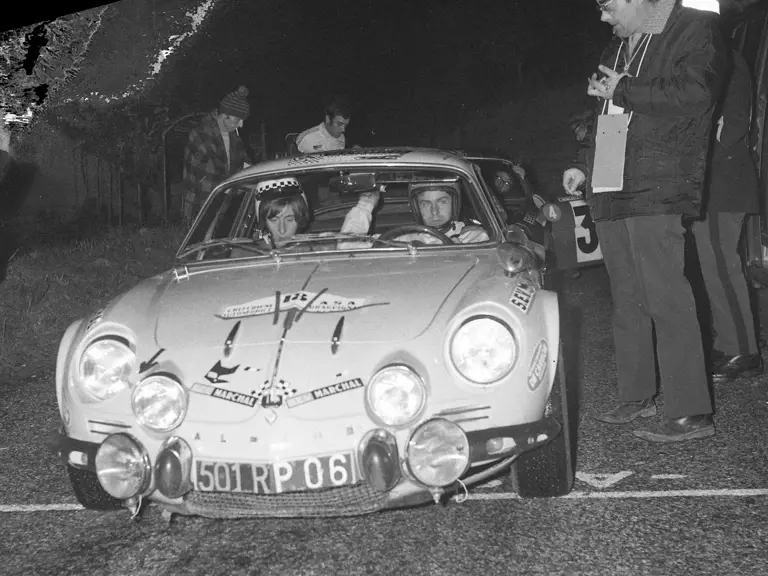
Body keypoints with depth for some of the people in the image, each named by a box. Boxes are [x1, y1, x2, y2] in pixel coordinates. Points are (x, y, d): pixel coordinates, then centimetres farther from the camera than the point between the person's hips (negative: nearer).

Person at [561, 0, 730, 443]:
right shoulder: (618, 47, 22)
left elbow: (693, 94, -20)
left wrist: (623, 90, -11)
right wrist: (584, 164, 20)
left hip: (657, 193, -8)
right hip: (611, 193, 8)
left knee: (667, 300, -11)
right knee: (627, 302, 13)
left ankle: (691, 413, -7)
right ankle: (637, 398, 24)